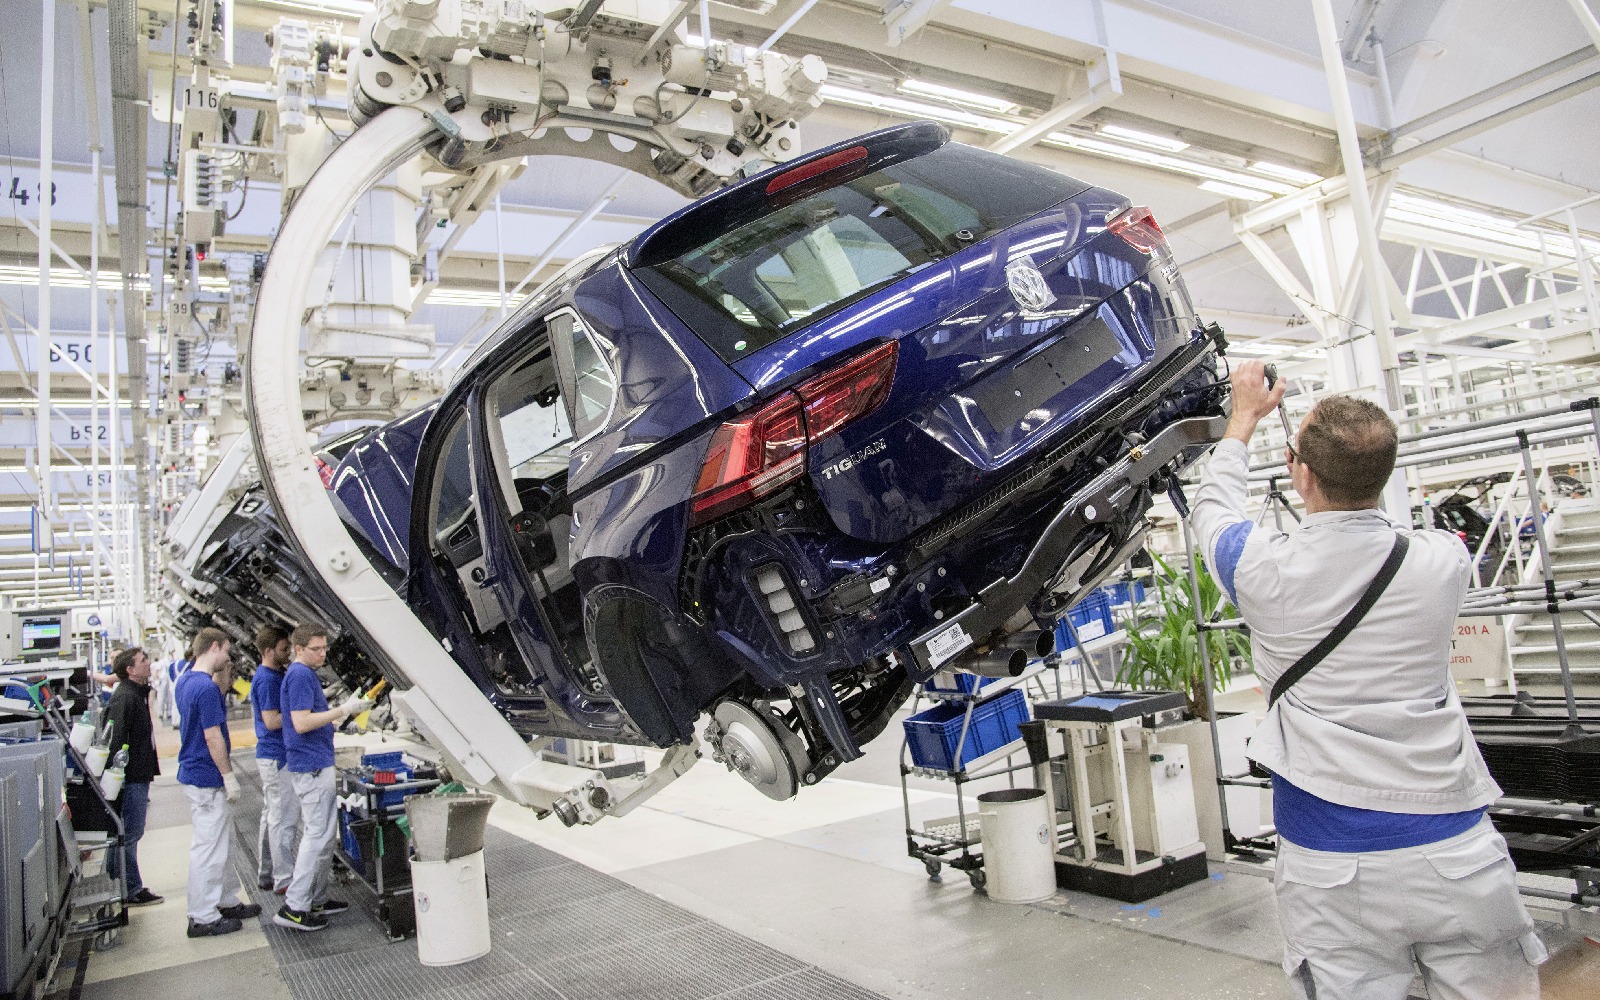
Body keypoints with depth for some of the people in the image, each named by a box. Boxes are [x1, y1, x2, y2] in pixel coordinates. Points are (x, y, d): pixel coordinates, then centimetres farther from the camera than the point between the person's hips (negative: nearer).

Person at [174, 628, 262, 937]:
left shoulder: (186, 680, 9)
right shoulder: (206, 687, -22)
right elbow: (213, 736, -22)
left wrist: (222, 675, 8)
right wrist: (228, 776, -16)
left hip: (193, 772, 10)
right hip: (207, 778, -10)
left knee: (220, 840, 19)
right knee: (209, 847, -2)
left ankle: (227, 901, 29)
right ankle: (203, 919, 6)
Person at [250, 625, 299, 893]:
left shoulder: (269, 676, 13)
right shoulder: (268, 680, -19)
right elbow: (272, 721, -23)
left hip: (270, 754, 11)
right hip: (278, 756, -11)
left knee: (271, 816, 16)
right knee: (284, 818, -5)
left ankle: (266, 875, 25)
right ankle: (284, 879, 1)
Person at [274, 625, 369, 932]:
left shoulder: (305, 674, 16)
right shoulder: (300, 675, -16)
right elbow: (302, 723, -24)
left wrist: (347, 711, 12)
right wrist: (344, 710, -20)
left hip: (313, 765, 11)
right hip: (312, 767, -11)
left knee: (319, 832, 16)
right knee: (318, 834, -7)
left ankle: (317, 899, 24)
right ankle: (294, 907, -3)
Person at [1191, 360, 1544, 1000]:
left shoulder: (1265, 569, -10)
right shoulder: (1442, 560, -5)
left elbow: (1213, 507, 12)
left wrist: (1244, 417, 26)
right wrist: (1341, 446, 31)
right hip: (1458, 854, 2)